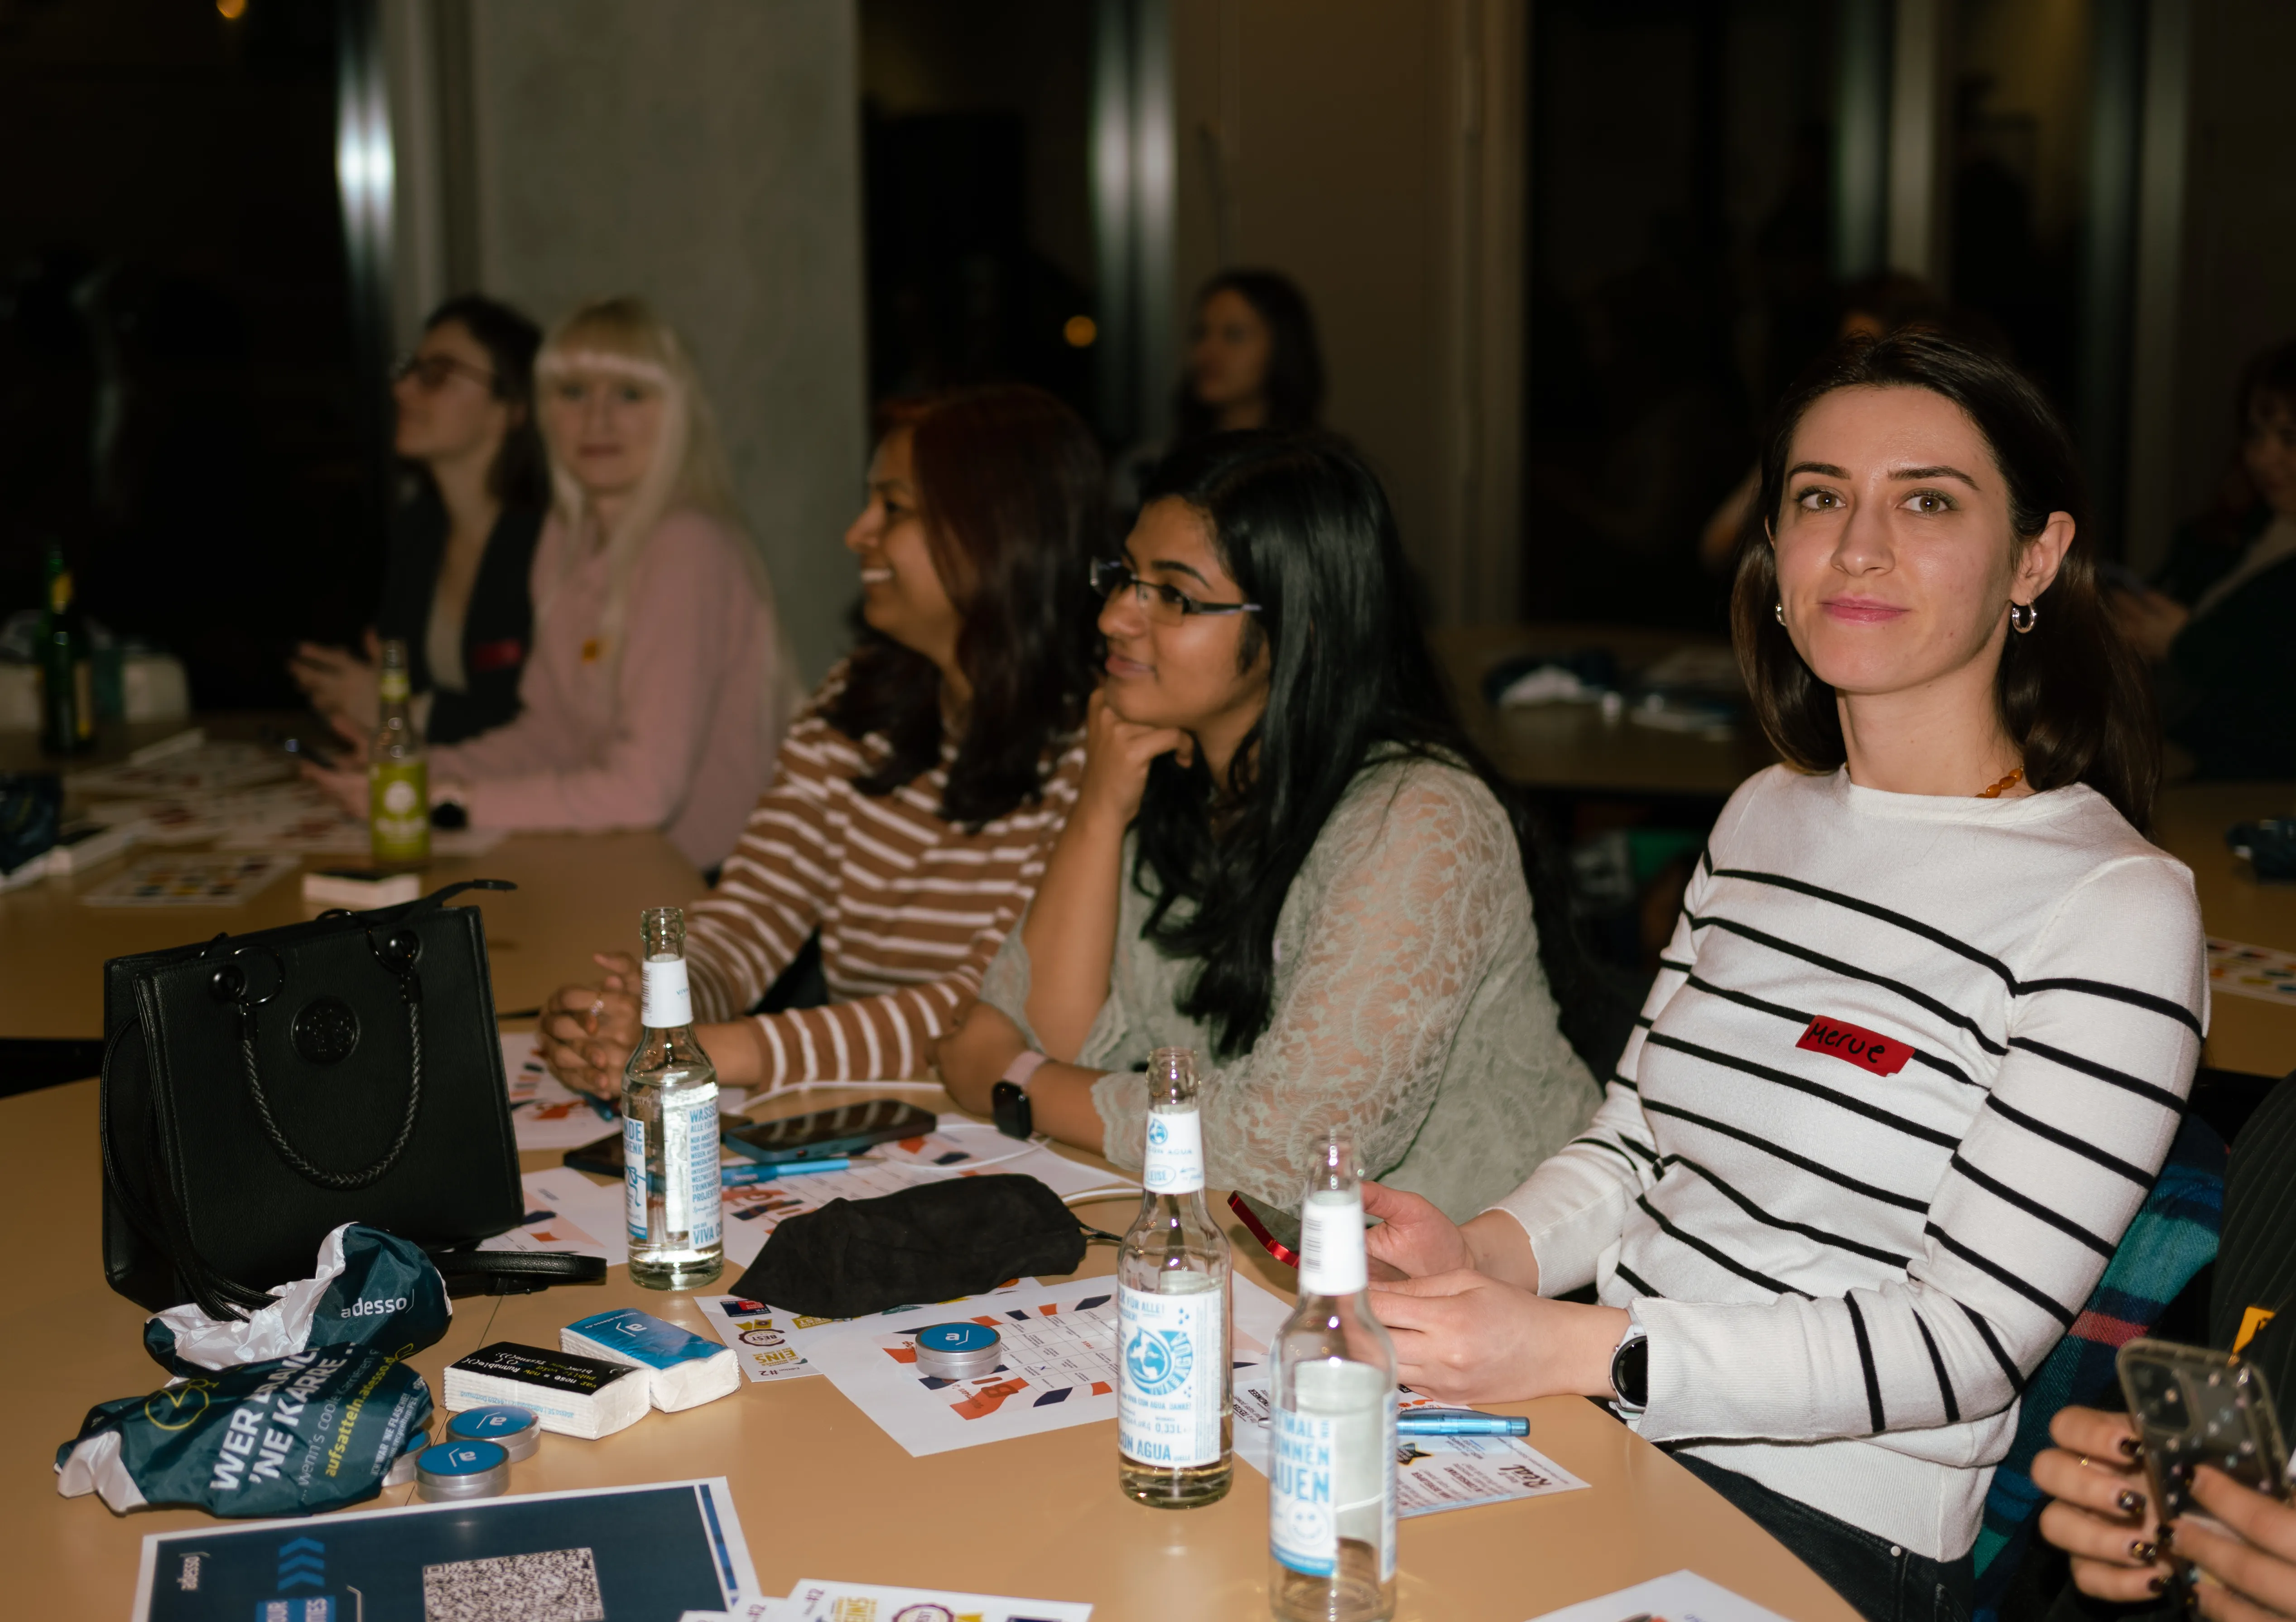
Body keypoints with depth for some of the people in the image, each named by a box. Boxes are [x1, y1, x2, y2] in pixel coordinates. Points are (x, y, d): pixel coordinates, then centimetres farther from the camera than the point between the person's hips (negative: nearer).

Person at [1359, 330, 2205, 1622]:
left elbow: (1963, 1342, -16)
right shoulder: (1765, 816, 12)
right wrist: (1488, 1249, -8)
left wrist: (1574, 1347, -23)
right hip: (1611, 1445, 6)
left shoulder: (2114, 909, -11)